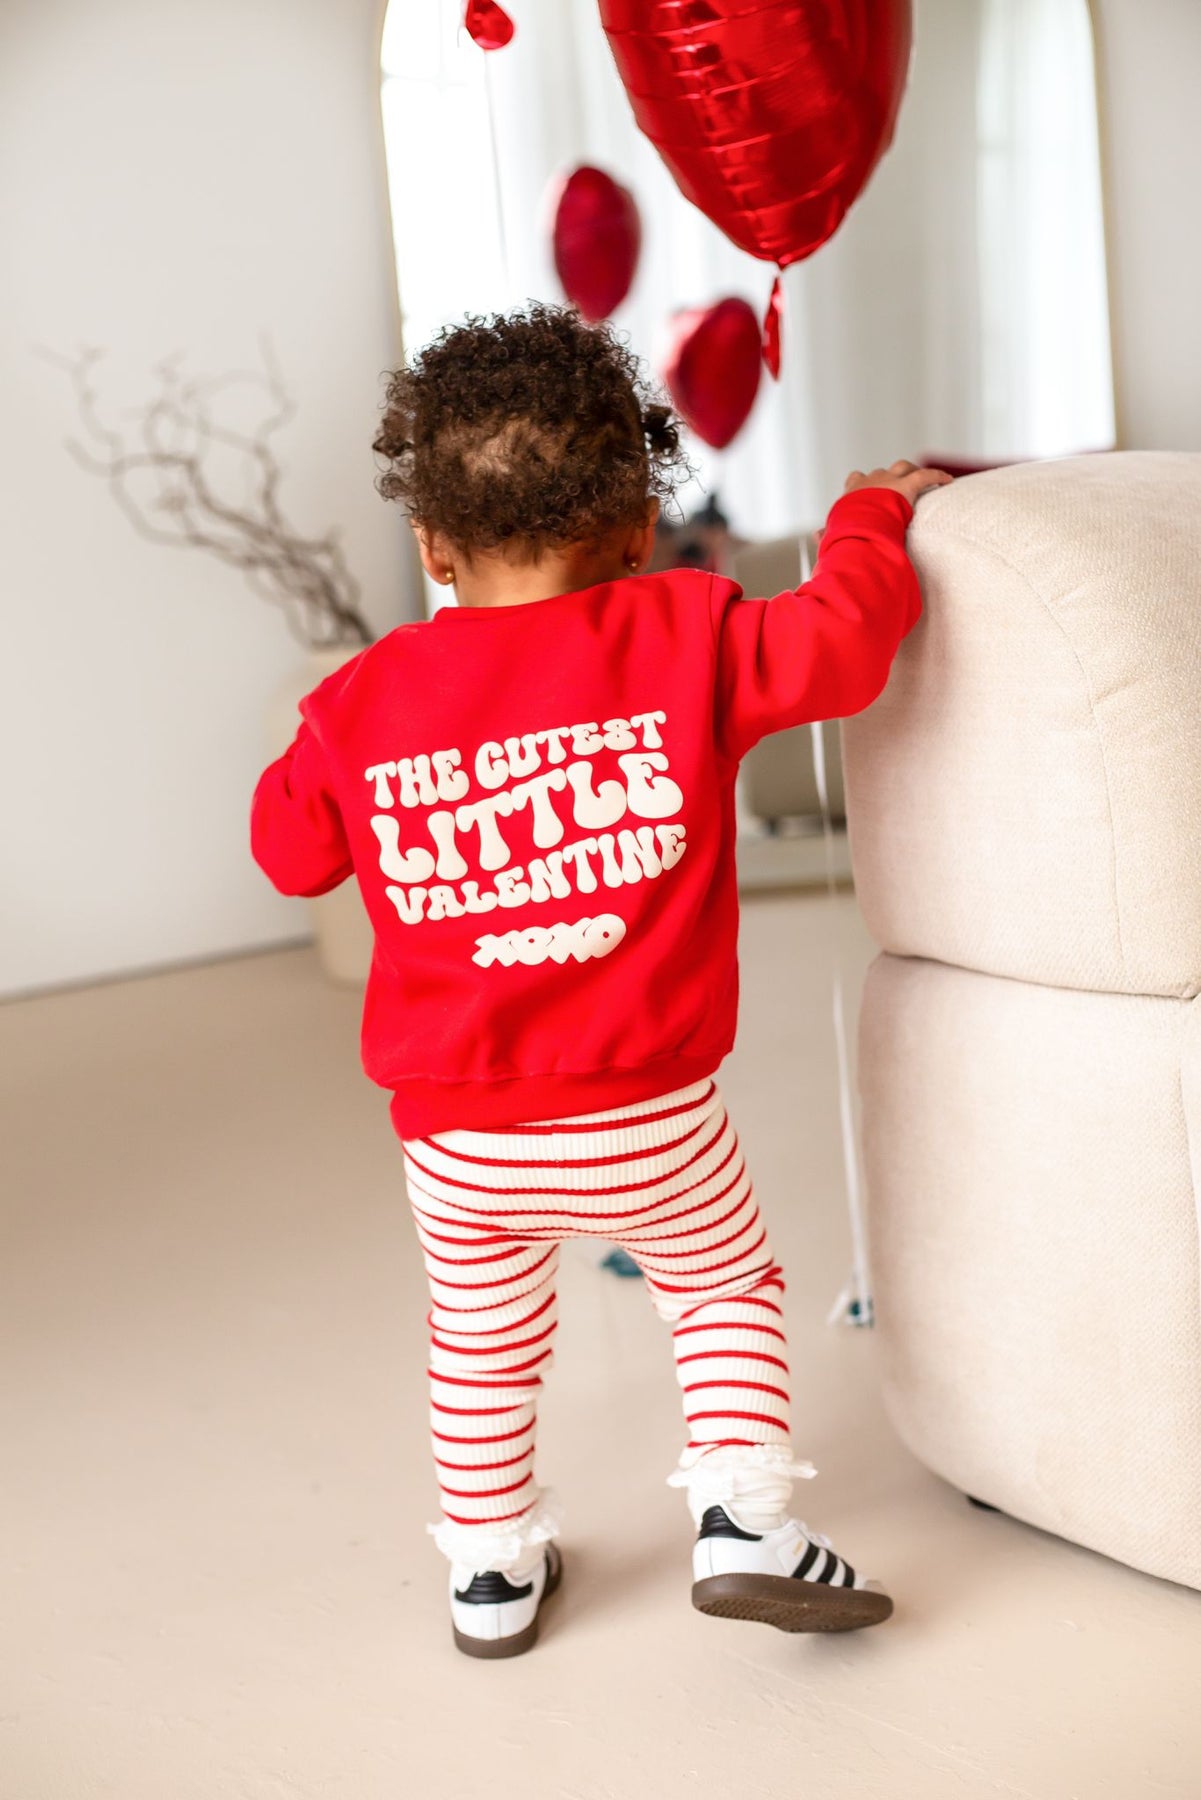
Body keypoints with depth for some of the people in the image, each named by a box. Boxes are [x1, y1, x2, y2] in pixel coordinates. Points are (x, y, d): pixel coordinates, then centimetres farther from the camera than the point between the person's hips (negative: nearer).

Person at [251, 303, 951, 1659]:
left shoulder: (363, 702, -1)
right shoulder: (680, 637, -9)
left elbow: (288, 848, 11)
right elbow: (840, 642, -10)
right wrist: (871, 515, 8)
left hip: (456, 1134, 2)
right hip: (646, 1117, -2)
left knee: (483, 1341, 24)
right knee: (725, 1286, 23)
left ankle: (491, 1568, 35)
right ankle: (739, 1520, 13)